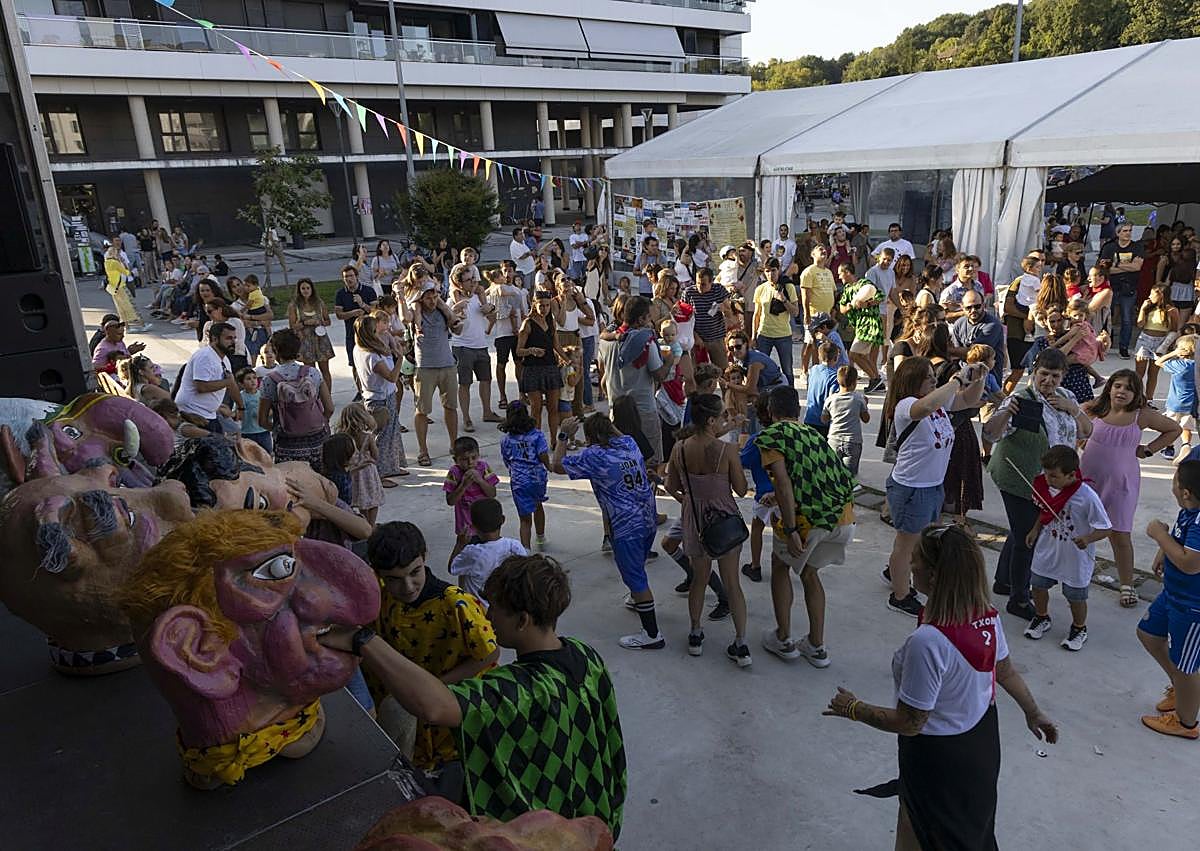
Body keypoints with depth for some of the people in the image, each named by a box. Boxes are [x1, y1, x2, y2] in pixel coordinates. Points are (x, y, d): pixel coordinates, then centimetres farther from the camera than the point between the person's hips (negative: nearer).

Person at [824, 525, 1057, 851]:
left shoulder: (927, 642, -37)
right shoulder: (987, 616, -13)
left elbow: (909, 723, -28)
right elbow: (1006, 671, 5)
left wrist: (853, 709, -13)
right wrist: (1033, 712, 23)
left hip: (938, 756, -7)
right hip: (981, 737, 8)